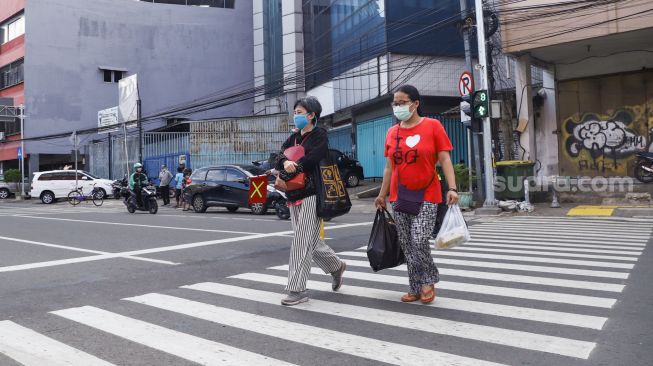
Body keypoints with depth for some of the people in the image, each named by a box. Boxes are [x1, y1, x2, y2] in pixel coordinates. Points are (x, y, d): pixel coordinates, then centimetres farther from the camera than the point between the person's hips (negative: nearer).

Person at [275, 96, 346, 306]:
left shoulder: (320, 135, -3)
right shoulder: (293, 138, 18)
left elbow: (310, 161, -16)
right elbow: (280, 159, 3)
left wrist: (285, 175, -11)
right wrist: (285, 163, -20)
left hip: (312, 194, -8)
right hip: (294, 196, 8)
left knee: (302, 242, -10)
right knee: (310, 241, 14)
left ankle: (297, 290, -6)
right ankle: (336, 266, 36)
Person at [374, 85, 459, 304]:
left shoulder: (432, 126, -4)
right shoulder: (392, 132, 9)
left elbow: (444, 159, -6)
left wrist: (452, 188, -17)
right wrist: (382, 194, 15)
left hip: (426, 196, -5)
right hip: (399, 198, 5)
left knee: (419, 241, -14)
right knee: (407, 245, 6)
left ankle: (429, 281, 12)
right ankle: (416, 288, 20)